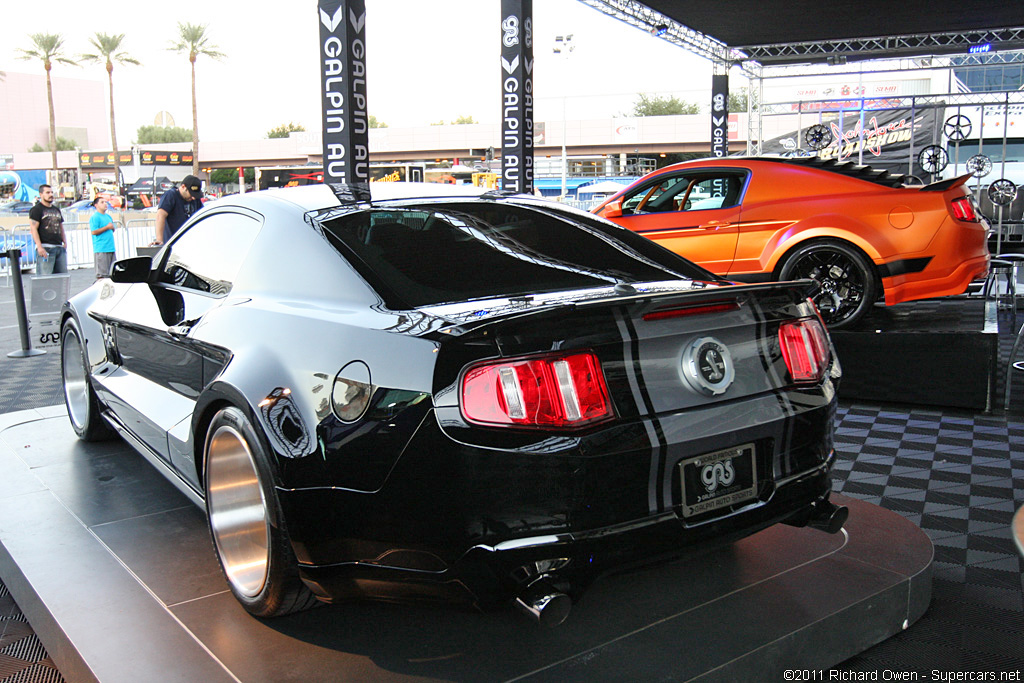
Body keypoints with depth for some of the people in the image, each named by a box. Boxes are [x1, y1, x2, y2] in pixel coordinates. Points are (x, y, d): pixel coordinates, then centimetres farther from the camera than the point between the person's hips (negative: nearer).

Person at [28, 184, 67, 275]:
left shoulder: (56, 210, 22)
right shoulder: (36, 209, 0)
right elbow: (33, 229, -8)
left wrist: (65, 242, 11)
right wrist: (39, 247, -17)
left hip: (59, 247, 7)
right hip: (45, 248, -7)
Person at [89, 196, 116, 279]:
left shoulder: (108, 216, 18)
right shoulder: (94, 217, -6)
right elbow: (94, 232, -15)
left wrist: (112, 228, 5)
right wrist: (107, 227, -12)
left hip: (111, 248, 8)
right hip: (101, 249, -8)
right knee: (101, 273, -8)